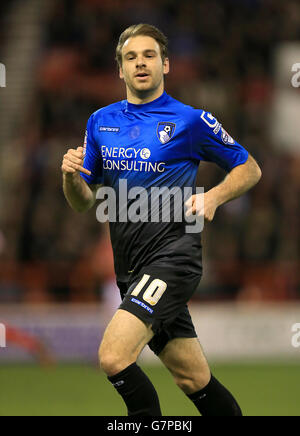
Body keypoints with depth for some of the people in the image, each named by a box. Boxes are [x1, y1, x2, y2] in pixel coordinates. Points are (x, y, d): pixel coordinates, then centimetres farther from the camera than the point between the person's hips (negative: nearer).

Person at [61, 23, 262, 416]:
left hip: (172, 254, -5)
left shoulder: (191, 120, -1)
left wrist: (213, 197, -10)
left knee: (114, 356, -23)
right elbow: (83, 203, 16)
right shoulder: (101, 122, 12)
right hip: (131, 267, 6)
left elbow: (249, 169, 9)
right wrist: (71, 176, -6)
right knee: (194, 379, 10)